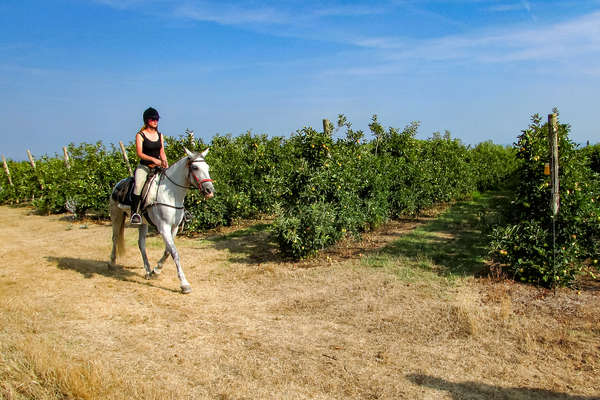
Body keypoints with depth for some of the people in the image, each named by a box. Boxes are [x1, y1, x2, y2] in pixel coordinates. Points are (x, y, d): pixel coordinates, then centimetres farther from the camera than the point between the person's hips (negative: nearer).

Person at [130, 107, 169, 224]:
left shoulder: (160, 135, 13)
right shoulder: (140, 135, -2)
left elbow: (162, 152, 12)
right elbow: (139, 153, -11)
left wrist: (165, 162, -8)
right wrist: (153, 159, -24)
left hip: (158, 167, 5)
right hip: (144, 166, -4)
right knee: (139, 185, -31)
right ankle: (134, 212, -23)